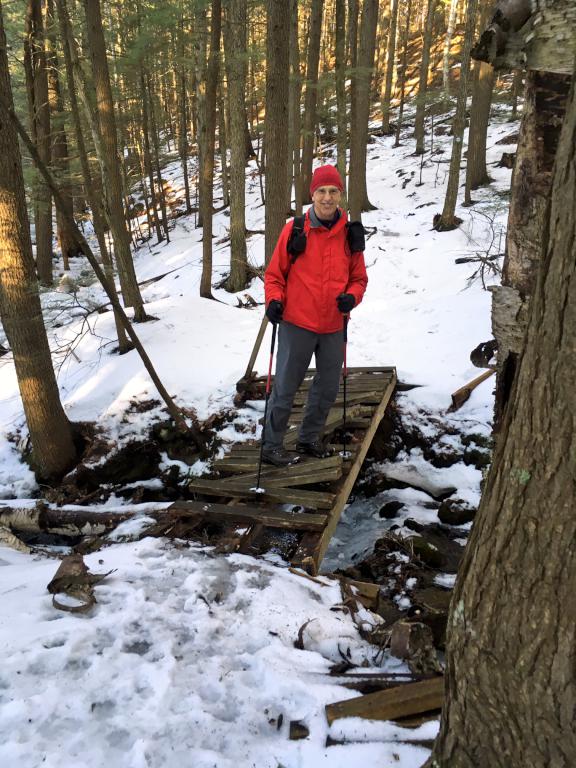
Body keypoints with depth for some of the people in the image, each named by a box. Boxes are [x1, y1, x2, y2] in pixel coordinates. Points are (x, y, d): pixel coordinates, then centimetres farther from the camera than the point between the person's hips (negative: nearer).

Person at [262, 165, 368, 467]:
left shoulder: (350, 233, 2)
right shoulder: (294, 230, -7)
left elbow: (359, 277, 10)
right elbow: (274, 274, 1)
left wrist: (352, 296, -10)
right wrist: (274, 300, -16)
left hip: (334, 327, 4)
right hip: (297, 324, -4)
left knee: (328, 388, 16)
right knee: (285, 388, 2)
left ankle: (309, 438, 35)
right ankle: (272, 446, 16)